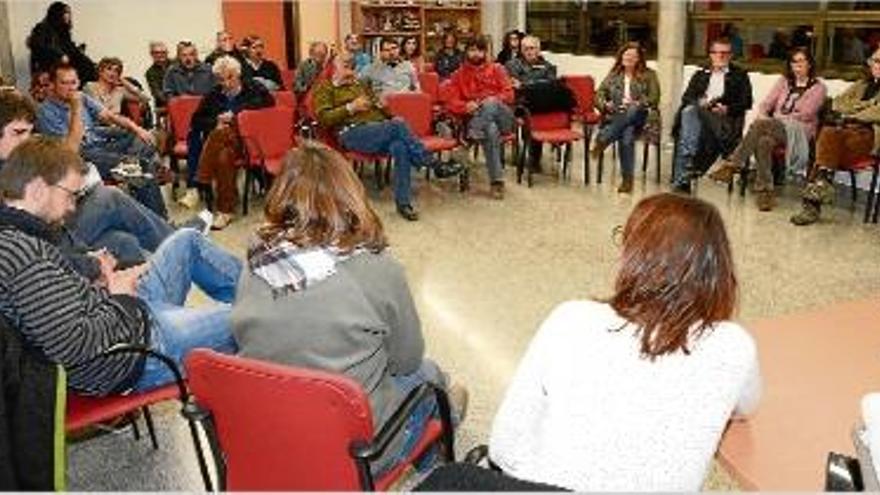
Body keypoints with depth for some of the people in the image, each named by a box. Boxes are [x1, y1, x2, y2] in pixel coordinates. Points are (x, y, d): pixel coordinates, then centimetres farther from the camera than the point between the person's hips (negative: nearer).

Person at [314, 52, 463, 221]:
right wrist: (351, 108, -9)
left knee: (400, 147, -32)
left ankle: (403, 202, -32)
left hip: (379, 129, 5)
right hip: (352, 133, -5)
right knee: (397, 125, -32)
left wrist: (381, 105, 9)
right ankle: (435, 164, -25)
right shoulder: (325, 88, 14)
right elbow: (323, 118, -1)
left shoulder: (361, 85, 32)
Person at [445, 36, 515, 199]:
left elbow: (508, 94, 8)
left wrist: (494, 100, -13)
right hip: (475, 118, 0)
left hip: (502, 117, 0)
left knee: (490, 105, -37)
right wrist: (466, 106, -15)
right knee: (491, 131, -37)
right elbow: (452, 102, 6)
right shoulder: (459, 75, 16)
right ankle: (496, 180, -38)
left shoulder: (496, 70, 17)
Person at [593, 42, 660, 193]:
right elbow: (599, 95, 14)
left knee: (632, 111, -40)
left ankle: (602, 140, -51)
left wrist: (636, 104, -17)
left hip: (640, 115, -1)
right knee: (627, 134, -35)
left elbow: (654, 99, 2)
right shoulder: (613, 75, 21)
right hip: (615, 117, 1)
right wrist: (605, 105, -9)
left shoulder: (649, 75, 14)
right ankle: (627, 178, -39)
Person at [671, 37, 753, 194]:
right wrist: (700, 103, -7)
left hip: (725, 119, -3)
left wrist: (727, 109, -11)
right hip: (698, 113, 3)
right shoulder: (700, 75, 30)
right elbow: (686, 97, 16)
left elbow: (746, 102, 8)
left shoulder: (739, 76, 21)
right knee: (689, 111, -36)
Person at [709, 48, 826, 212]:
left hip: (798, 132, -4)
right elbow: (766, 103, 15)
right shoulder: (784, 81, 26)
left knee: (761, 125, -35)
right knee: (764, 141, -36)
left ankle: (733, 164, -40)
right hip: (774, 128, 4)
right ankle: (765, 191, -40)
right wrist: (762, 115, -9)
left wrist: (771, 119, -10)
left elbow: (804, 115, -3)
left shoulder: (818, 87, 10)